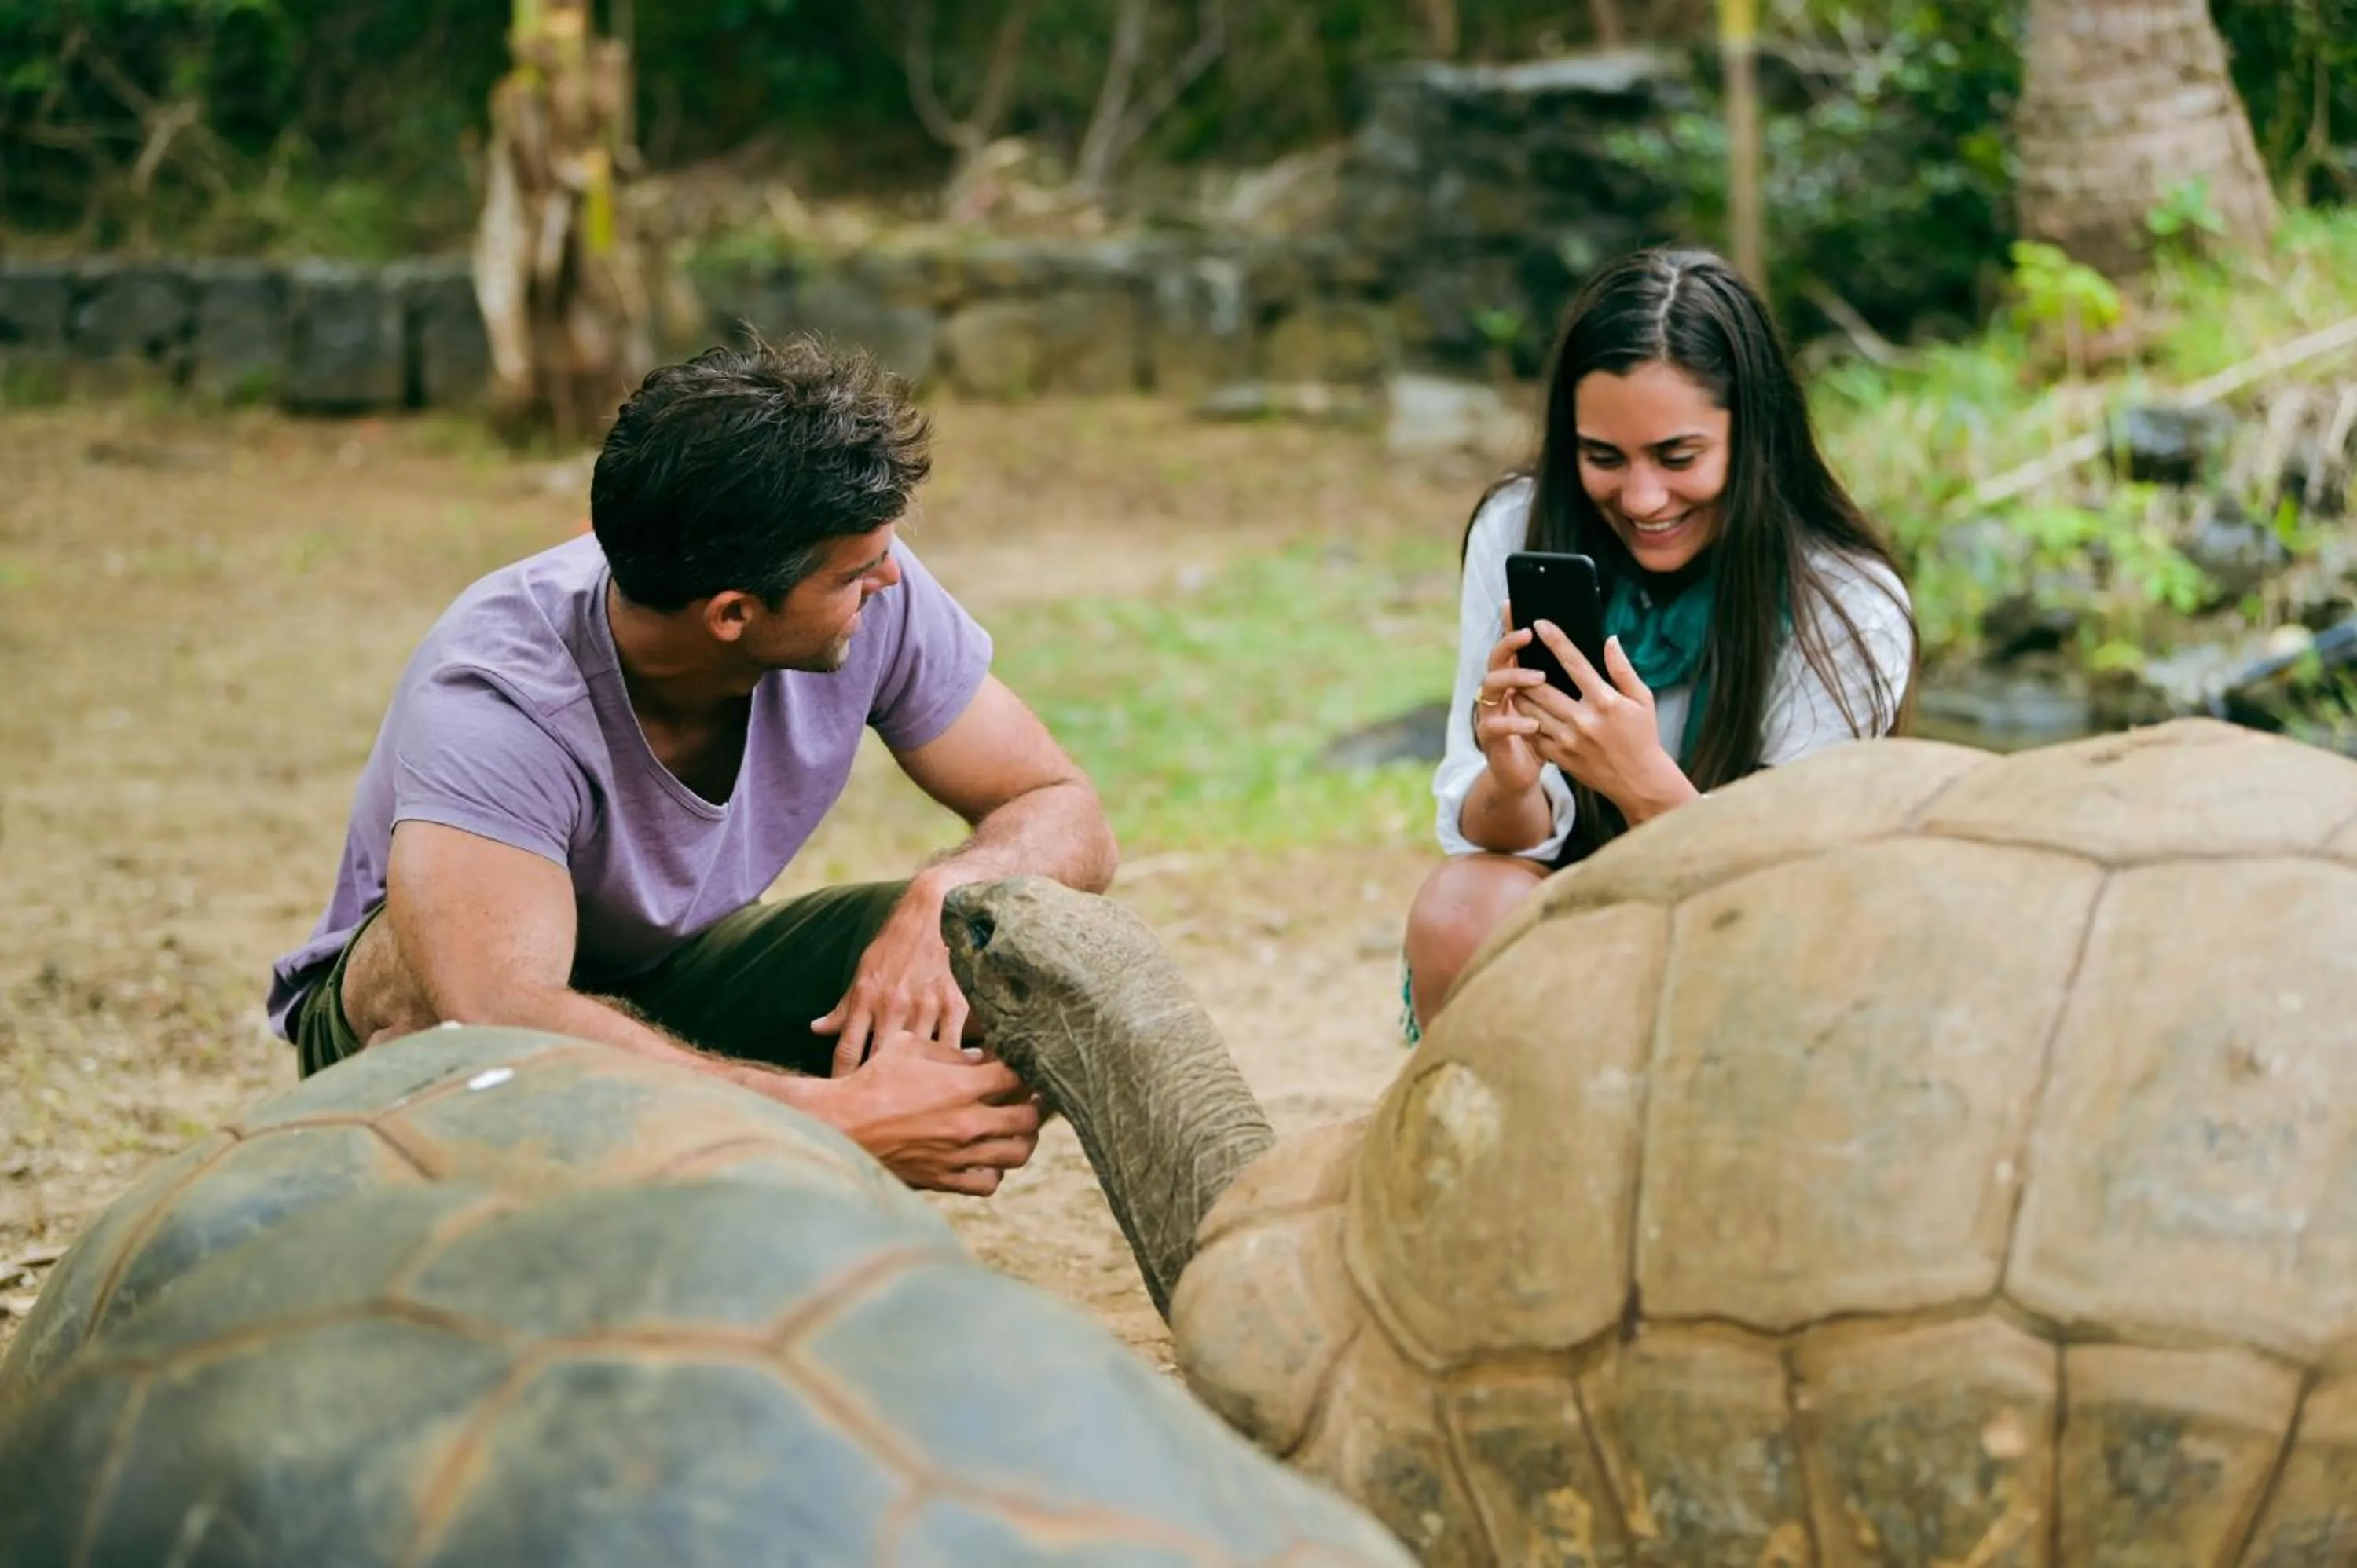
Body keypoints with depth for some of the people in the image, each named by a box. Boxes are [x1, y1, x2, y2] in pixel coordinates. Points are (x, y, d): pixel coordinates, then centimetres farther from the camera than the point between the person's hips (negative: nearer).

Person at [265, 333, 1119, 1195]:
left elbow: (1067, 814, -14)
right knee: (421, 960, -41)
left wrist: (937, 898, -37)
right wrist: (841, 1115, -57)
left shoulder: (878, 603, -22)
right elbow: (504, 1018, -51)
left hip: (682, 987, 5)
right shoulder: (490, 702, -37)